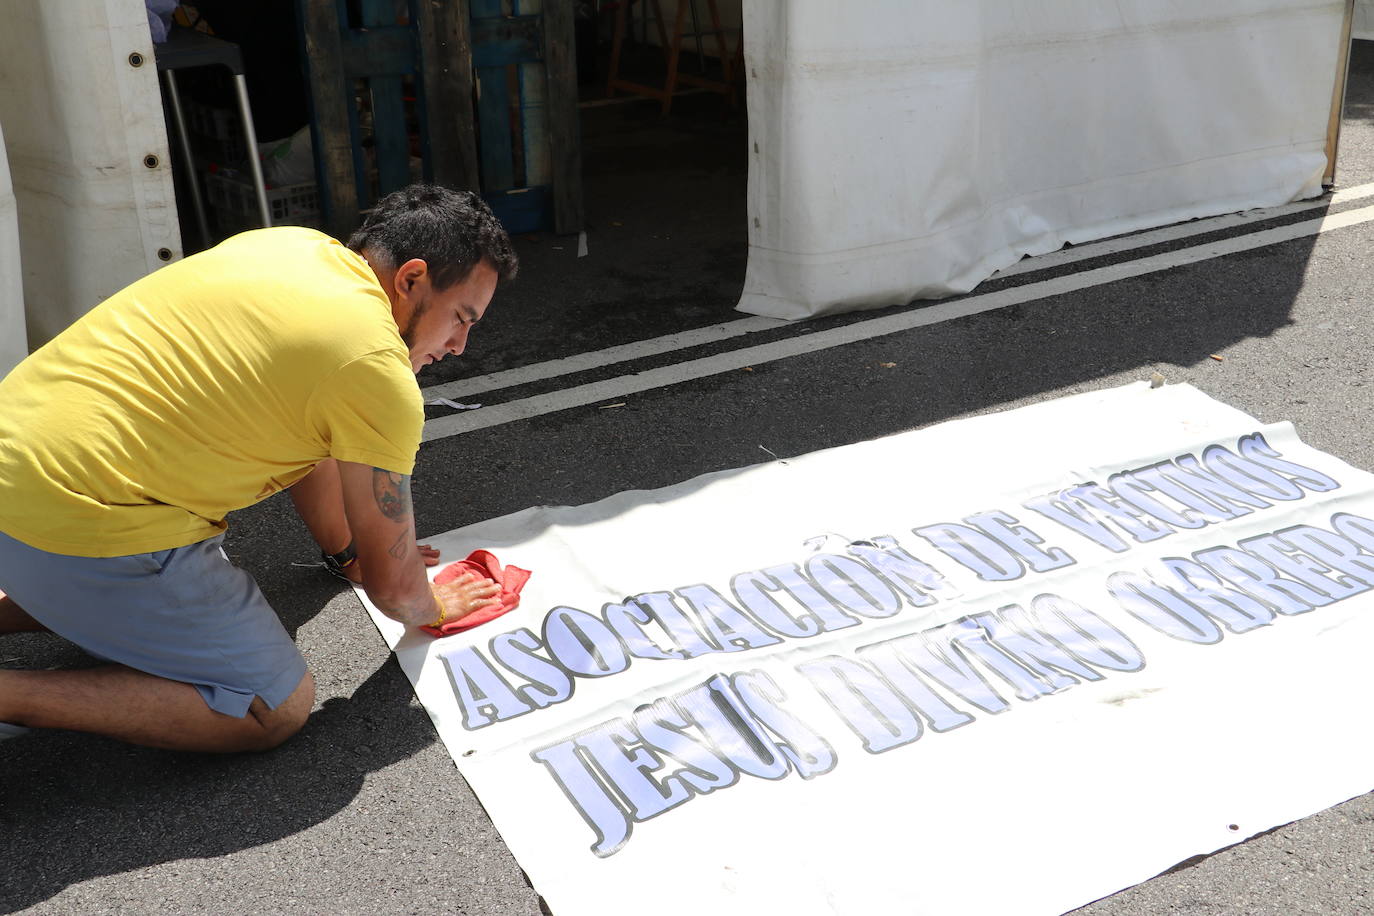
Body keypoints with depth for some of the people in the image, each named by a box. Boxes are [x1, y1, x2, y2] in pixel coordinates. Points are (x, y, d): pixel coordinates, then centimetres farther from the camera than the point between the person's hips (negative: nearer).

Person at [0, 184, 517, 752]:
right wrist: (430, 609, 16)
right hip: (80, 525, -10)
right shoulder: (377, 369, -17)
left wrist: (347, 552, 32)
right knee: (278, 709, -1)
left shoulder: (294, 246, 9)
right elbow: (392, 584, -6)